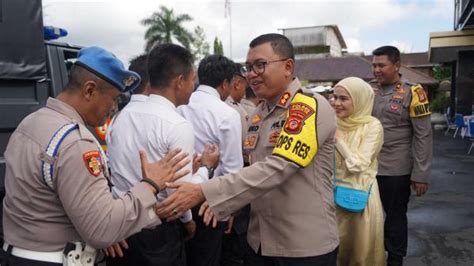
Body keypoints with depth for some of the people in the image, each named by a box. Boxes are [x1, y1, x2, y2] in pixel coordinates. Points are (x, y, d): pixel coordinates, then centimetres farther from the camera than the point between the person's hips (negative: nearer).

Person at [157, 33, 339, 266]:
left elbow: (276, 168, -27)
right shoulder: (258, 115, 7)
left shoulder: (311, 107, -16)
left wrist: (204, 192, -29)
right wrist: (219, 200, -3)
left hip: (306, 246, -6)